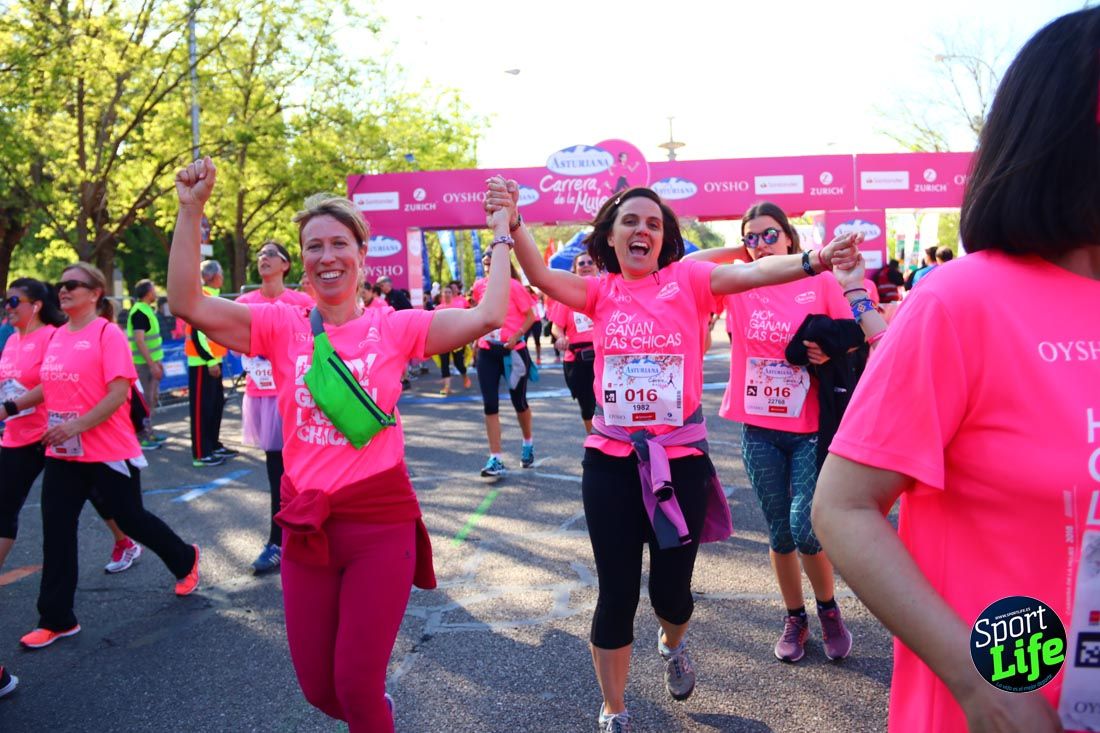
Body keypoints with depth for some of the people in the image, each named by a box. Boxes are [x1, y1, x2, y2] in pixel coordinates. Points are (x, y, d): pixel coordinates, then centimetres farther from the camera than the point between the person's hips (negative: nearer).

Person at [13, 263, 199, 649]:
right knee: (57, 532, 6)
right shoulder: (56, 336, 8)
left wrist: (76, 426, -26)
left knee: (130, 519, 8)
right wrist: (11, 406, 7)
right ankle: (56, 619, 17)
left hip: (108, 452, -6)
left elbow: (118, 393, -19)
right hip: (61, 454, 7)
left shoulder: (107, 334, -13)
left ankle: (186, 559, 34)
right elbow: (50, 387, 19)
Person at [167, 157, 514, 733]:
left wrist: (501, 237, -4)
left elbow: (486, 317, -14)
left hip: (382, 523, -2)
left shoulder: (394, 327, -3)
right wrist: (190, 212, -12)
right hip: (305, 525, 3)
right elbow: (186, 303, -9)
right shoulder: (283, 327, 1)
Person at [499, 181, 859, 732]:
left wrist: (811, 261, -34)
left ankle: (673, 643, 49)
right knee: (617, 593, 7)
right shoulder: (602, 291, 3)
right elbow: (540, 275, -10)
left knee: (671, 590, 9)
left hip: (680, 457, 0)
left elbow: (749, 273, -17)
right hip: (611, 460, 1)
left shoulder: (686, 279, -1)